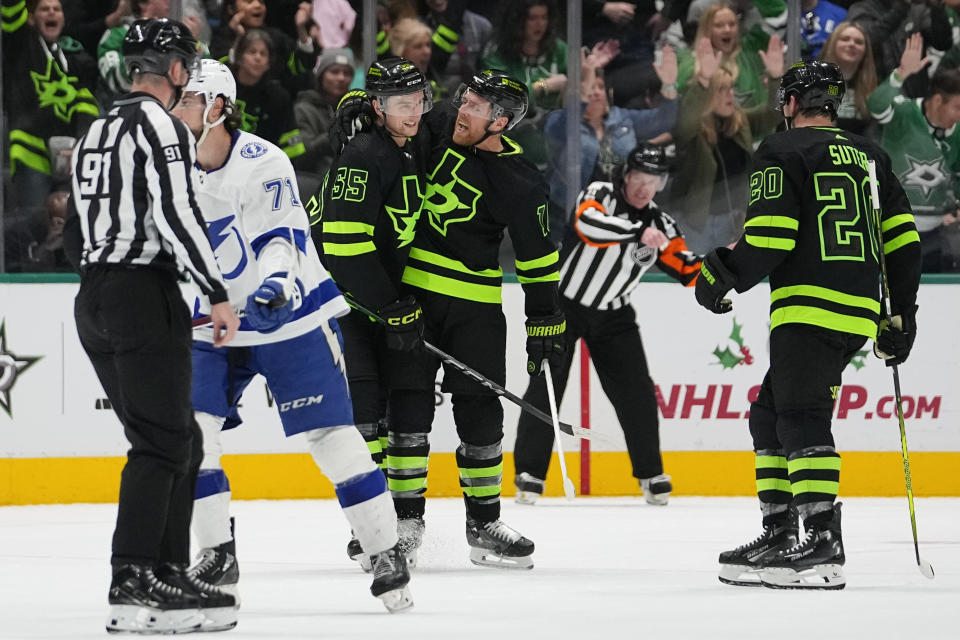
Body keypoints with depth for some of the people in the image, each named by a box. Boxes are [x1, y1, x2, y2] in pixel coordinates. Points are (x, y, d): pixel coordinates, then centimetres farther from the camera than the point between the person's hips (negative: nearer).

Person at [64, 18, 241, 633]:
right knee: (161, 442, -10)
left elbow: (75, 231, 24)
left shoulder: (97, 130, 19)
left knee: (182, 442, 15)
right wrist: (218, 295, -19)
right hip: (143, 290, -9)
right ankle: (132, 585, -18)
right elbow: (176, 212, -21)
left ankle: (169, 573, 14)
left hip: (94, 299, 9)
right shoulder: (161, 125, -9)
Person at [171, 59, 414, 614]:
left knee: (332, 434, -5)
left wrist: (277, 283, -40)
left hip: (290, 318, -5)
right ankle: (219, 558, 2)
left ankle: (388, 554, 3)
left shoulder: (262, 163, -18)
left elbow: (280, 236, -23)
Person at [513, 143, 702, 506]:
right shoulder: (600, 194, -14)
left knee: (636, 391, -1)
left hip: (613, 314, 4)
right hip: (565, 303, -4)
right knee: (546, 386, -9)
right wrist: (638, 231, -45)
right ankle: (529, 473, -6)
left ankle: (650, 474, 12)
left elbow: (688, 270, 1)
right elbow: (587, 222, -37)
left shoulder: (660, 224, 2)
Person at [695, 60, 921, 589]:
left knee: (801, 418, -13)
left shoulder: (782, 152, -2)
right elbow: (902, 237, 16)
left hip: (809, 308, -8)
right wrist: (900, 316, 21)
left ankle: (822, 543, -26)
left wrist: (719, 277, 2)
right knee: (770, 415, 16)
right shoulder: (868, 157, 20)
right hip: (859, 313, 8)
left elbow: (768, 236, -12)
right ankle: (780, 535, 14)